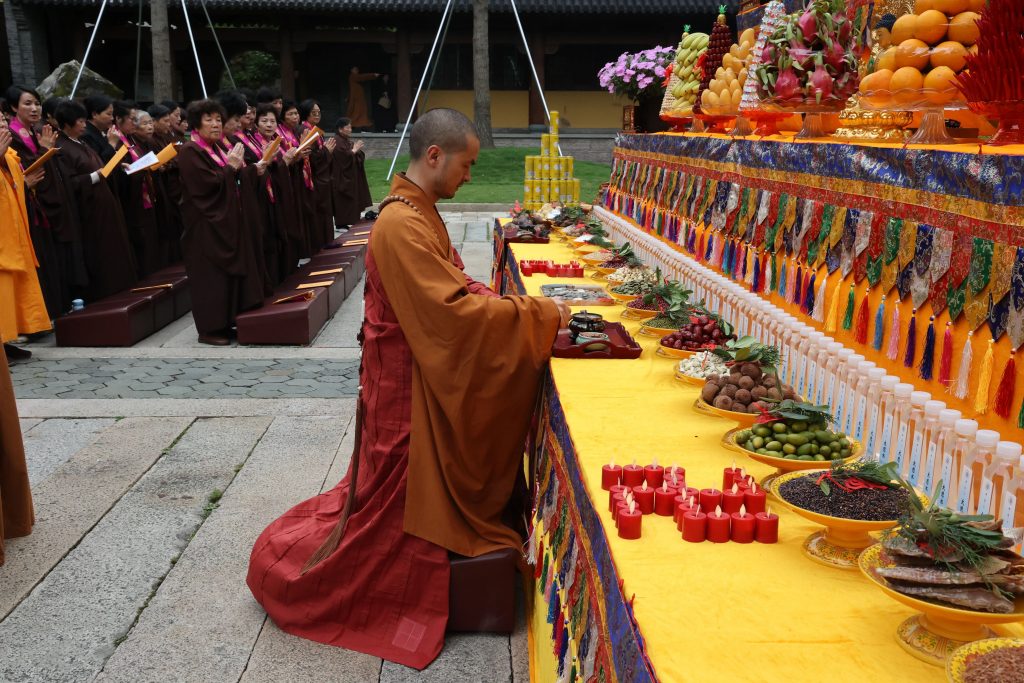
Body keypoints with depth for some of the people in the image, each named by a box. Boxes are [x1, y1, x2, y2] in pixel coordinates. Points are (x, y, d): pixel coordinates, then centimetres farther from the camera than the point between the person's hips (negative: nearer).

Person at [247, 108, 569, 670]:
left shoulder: (418, 211, 8)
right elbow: (453, 311, -30)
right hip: (405, 388, -10)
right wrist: (539, 313, -22)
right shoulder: (403, 226, -26)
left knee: (409, 487, 23)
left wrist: (519, 307, 1)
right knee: (397, 495, 6)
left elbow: (452, 285, 13)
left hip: (424, 379, 10)